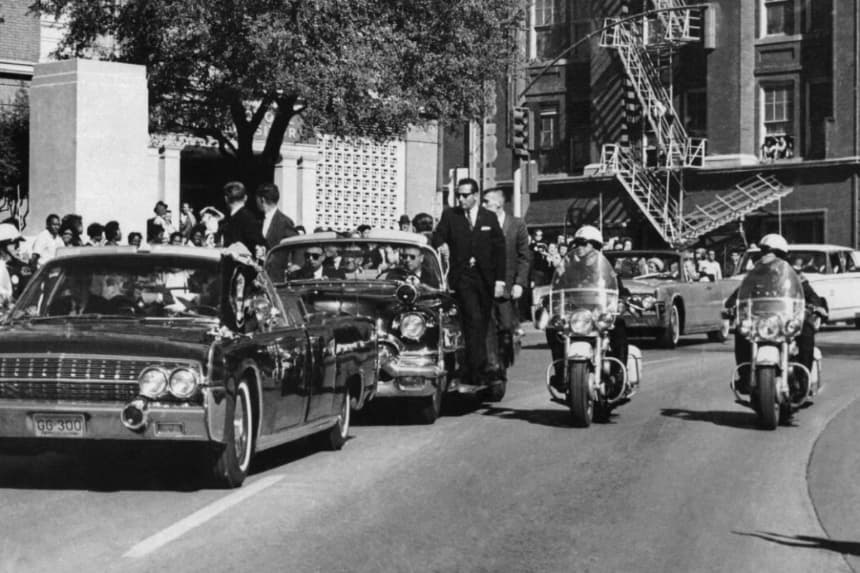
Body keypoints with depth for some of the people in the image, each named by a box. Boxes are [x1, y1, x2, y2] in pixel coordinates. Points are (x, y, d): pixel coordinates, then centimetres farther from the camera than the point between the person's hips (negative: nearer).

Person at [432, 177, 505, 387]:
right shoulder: (450, 216, 6)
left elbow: (499, 250, 7)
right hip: (462, 278, -2)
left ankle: (471, 372, 15)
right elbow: (437, 241, 0)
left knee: (481, 325, 4)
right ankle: (478, 371, -18)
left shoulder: (490, 218, 8)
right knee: (474, 320, -16)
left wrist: (500, 280, 1)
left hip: (485, 279, 2)